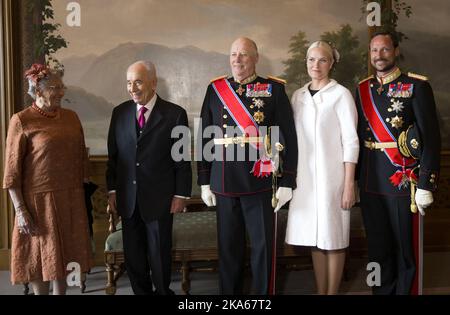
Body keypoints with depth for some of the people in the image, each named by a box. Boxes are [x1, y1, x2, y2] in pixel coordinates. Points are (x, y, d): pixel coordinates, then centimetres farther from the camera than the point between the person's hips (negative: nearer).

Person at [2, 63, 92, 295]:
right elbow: (12, 171, -9)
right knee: (40, 255, 8)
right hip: (39, 201, -4)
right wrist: (20, 210, -12)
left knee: (64, 252, 14)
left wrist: (84, 194, 12)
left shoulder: (71, 117, 7)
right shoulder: (21, 121, -8)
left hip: (71, 200, 5)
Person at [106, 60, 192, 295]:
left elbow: (183, 159, -5)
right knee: (133, 255, 13)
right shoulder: (120, 113, 4)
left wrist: (181, 194, -6)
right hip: (127, 198, 4)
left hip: (159, 198, -3)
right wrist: (112, 190, 6)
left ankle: (162, 291, 31)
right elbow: (113, 155, 8)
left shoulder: (174, 114, -7)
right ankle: (141, 291, 32)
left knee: (160, 254, 10)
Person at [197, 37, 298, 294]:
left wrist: (287, 182, -8)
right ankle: (229, 293, 30)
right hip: (224, 183, 3)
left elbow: (289, 137, -3)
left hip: (260, 182, -2)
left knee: (263, 245, 6)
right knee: (228, 246, 13)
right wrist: (204, 182, 5)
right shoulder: (215, 89, 7)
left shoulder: (274, 89, 0)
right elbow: (205, 138, 8)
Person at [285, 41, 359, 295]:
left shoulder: (341, 94, -5)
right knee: (314, 236, 12)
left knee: (333, 237, 4)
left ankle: (333, 291, 19)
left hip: (332, 176, -5)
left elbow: (351, 141, -8)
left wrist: (349, 184, -12)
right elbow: (294, 138, 12)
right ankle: (320, 291, 25)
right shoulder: (299, 96, 10)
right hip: (305, 177, 5)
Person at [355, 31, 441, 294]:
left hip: (404, 181, -4)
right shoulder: (363, 89, 9)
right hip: (370, 183, 4)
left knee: (405, 247, 9)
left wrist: (426, 185, -15)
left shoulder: (417, 86, -5)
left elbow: (431, 138, -9)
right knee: (378, 247, 14)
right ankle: (382, 291, 30)